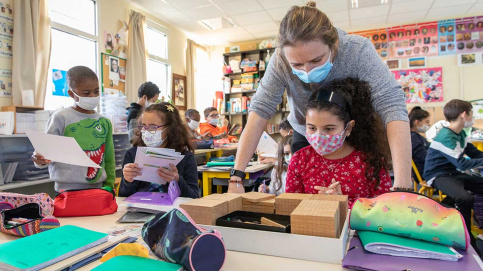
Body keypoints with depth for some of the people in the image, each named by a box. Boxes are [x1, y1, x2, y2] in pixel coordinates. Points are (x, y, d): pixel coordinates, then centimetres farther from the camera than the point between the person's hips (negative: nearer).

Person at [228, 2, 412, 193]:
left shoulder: (358, 50, -31)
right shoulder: (281, 60, -27)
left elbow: (392, 107, -37)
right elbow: (260, 111, -30)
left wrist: (402, 187, -47)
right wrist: (236, 176, -37)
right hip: (305, 138, 1)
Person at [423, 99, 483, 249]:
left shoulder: (461, 134, 10)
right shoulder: (446, 137, -21)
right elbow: (462, 163, -24)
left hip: (453, 173, 10)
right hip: (439, 176, -10)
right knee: (465, 198, -34)